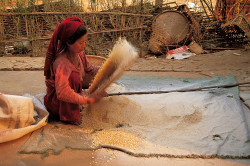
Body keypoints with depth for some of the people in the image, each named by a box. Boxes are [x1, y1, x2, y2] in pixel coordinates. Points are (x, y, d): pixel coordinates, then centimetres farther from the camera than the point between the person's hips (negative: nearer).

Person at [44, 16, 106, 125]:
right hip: (56, 103, -8)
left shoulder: (79, 53, -7)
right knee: (73, 76, -32)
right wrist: (88, 100, -39)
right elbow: (62, 93, -42)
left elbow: (89, 69, 8)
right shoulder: (61, 62, -32)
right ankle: (70, 116, -20)